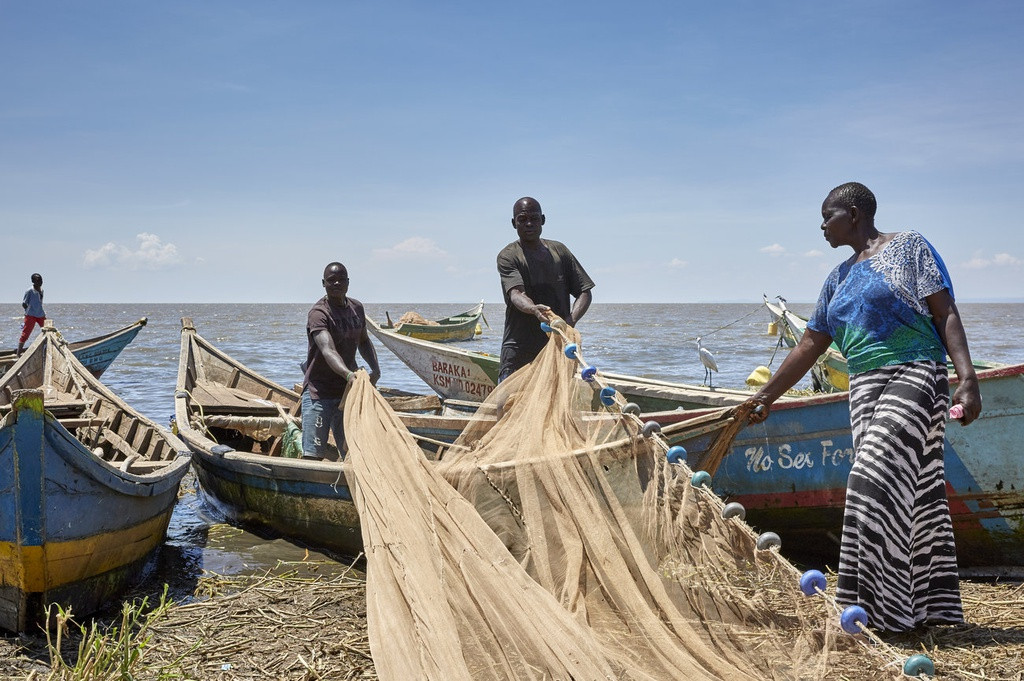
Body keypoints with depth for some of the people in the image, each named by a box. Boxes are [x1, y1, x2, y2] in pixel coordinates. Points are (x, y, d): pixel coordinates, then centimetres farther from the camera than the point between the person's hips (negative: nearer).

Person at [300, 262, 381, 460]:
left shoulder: (356, 308, 8)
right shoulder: (318, 313, -15)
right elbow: (328, 350, -31)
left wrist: (375, 368, 5)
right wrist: (348, 374, -49)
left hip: (347, 391, 6)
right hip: (319, 392, -6)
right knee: (313, 455, -10)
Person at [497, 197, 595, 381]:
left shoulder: (559, 251, 13)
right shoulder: (507, 256, -1)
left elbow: (584, 292, 10)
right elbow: (515, 293, -18)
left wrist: (570, 320, -10)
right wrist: (533, 309, -41)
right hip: (519, 352, -4)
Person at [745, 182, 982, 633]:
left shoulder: (908, 247, 1)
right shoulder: (839, 278, 20)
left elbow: (946, 314, -6)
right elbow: (810, 345, 23)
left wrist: (967, 377, -18)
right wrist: (766, 396, 23)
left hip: (914, 376, -6)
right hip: (864, 388, 6)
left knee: (879, 482, -16)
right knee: (913, 495, 6)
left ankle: (884, 608, -11)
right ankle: (932, 605, 10)